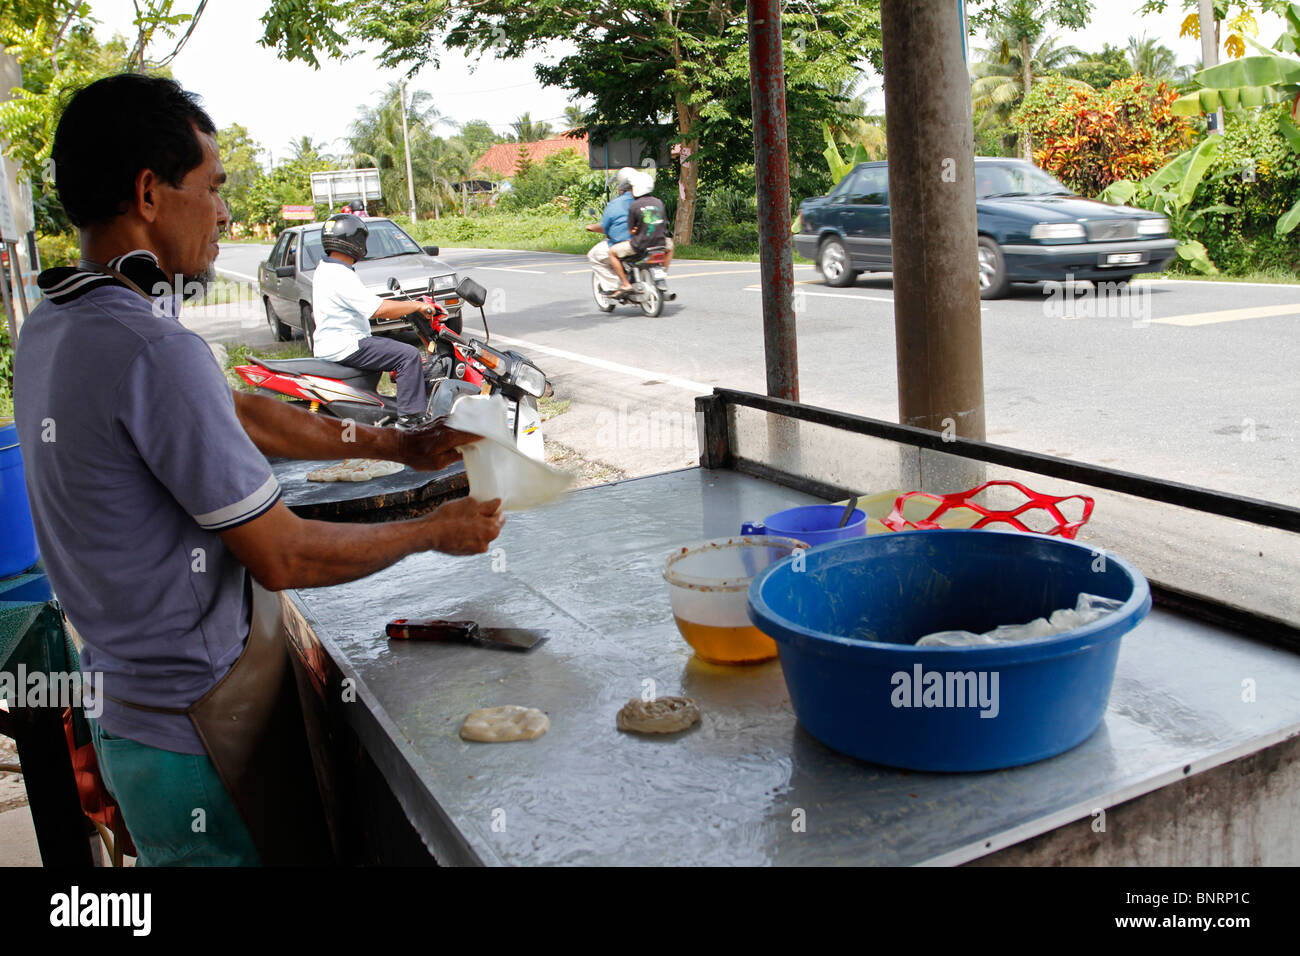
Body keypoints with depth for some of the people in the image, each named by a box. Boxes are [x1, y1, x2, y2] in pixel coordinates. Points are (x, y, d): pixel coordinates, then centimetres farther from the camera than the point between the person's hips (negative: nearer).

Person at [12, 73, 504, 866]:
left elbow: (240, 413, 12)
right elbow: (283, 557, -22)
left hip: (127, 702, 9)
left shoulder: (53, 327, 4)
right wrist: (435, 532, -7)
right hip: (199, 724, -9)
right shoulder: (152, 351, -27)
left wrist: (395, 444, 14)